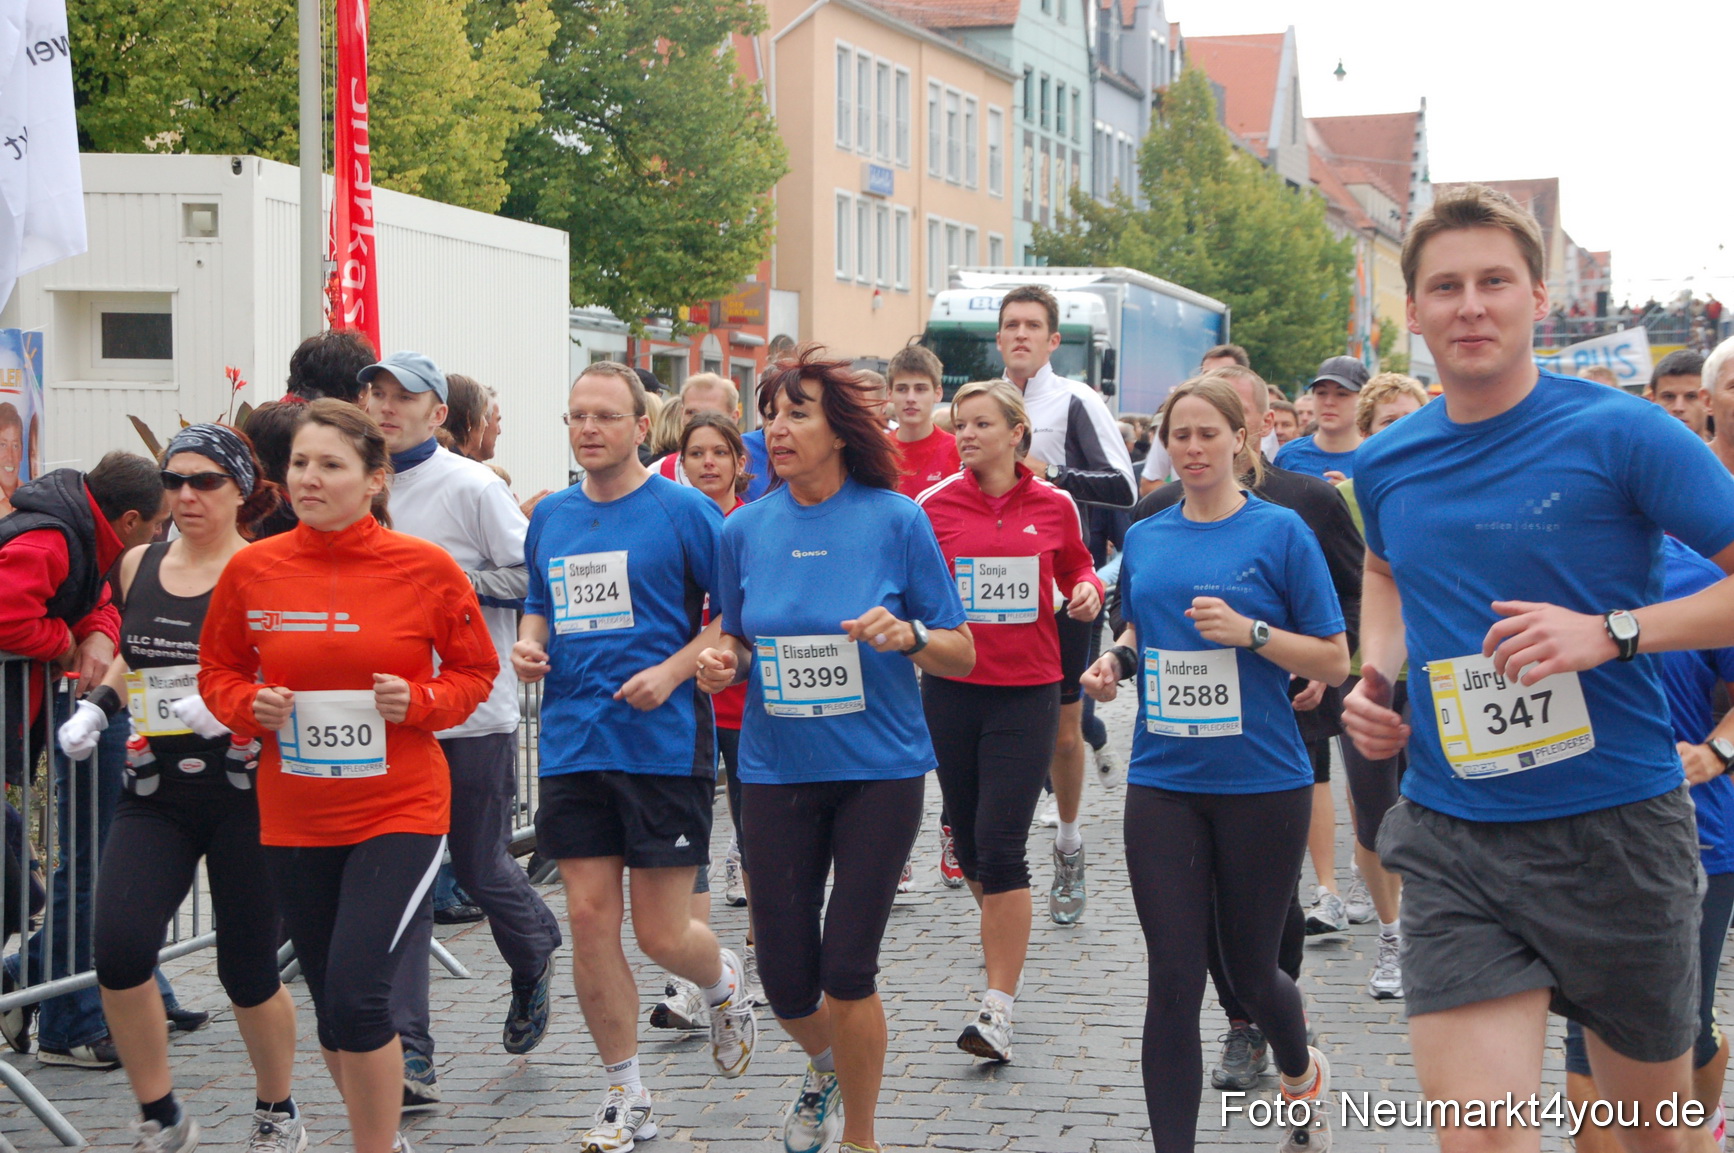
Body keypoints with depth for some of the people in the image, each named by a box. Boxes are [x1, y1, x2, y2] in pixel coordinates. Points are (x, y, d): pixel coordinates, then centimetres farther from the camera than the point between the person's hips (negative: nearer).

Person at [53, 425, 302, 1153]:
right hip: (154, 796, 4)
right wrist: (96, 706, 9)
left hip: (244, 792, -4)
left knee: (247, 970, 4)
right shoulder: (139, 564, 11)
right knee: (119, 952, -14)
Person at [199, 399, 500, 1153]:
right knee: (331, 1006, 14)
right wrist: (250, 708, -9)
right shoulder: (251, 570, -2)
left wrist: (418, 701, -14)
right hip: (294, 820, 4)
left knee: (356, 994, -17)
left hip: (400, 812, -4)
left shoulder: (426, 568, -7)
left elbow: (475, 671, 5)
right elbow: (218, 671, 12)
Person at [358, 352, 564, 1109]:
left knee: (483, 870, 9)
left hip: (474, 714, -4)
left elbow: (531, 578, -13)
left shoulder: (471, 487, -9)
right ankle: (408, 1054, -1)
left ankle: (535, 962, 42)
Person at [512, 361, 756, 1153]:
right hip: (572, 745, 5)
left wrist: (672, 672, -16)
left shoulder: (684, 511, -5)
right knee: (589, 918, 1)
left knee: (661, 933, -2)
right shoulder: (550, 518, 11)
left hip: (664, 742, -5)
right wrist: (528, 645, 3)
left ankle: (724, 984, 34)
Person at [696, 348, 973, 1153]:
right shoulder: (746, 529, 1)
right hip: (778, 773, 3)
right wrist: (720, 663, -7)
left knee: (847, 968, -4)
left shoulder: (896, 520, -7)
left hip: (880, 769, -3)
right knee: (785, 978, 5)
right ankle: (827, 1066, 41)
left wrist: (908, 635, -22)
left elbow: (961, 656, -3)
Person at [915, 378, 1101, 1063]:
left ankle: (998, 1007, -7)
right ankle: (1004, 940, 40)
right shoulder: (936, 505, 1)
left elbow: (1076, 567, 18)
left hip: (1027, 690, -2)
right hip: (952, 688, 2)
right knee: (968, 841, 12)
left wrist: (1087, 591, -3)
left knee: (1000, 846, -10)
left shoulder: (1053, 506, 2)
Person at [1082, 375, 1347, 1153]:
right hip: (1163, 783, 3)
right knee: (1173, 980, -1)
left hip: (1262, 783, -3)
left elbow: (1335, 660, -5)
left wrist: (1250, 631, -20)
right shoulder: (1145, 539, 7)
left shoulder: (1279, 531, -5)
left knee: (1251, 970, 11)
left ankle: (1302, 1075, 43)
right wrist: (1116, 661, 0)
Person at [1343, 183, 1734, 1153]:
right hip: (1452, 835, 3)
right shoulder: (1387, 464, 6)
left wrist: (1612, 632, -22)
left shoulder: (1619, 434, -10)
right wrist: (1376, 675, 10)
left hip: (1616, 825, -2)